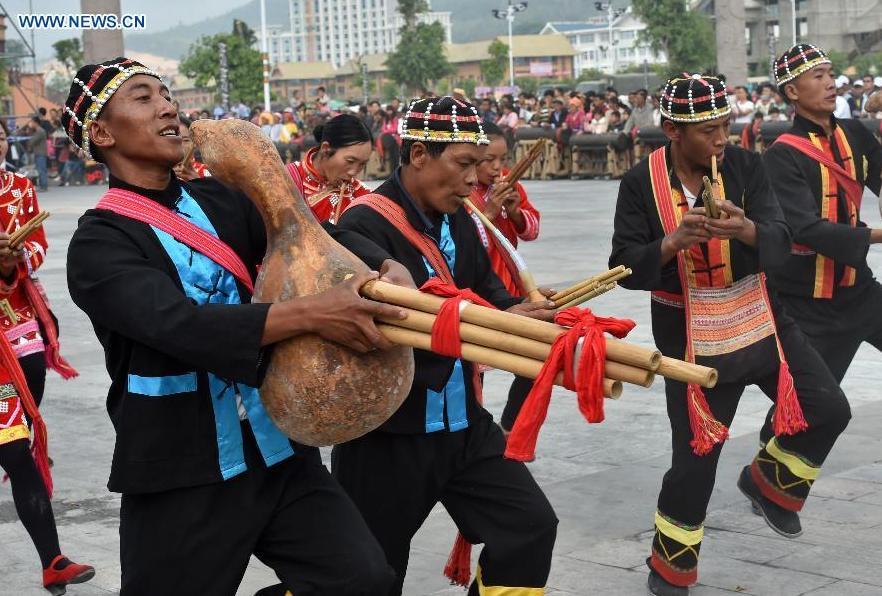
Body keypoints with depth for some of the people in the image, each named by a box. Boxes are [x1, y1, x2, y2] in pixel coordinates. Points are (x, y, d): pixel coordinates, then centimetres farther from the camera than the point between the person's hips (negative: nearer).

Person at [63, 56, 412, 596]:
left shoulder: (221, 201, 8)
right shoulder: (100, 243, -10)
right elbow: (181, 326, -26)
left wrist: (387, 269, -21)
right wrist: (312, 314, -35)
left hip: (276, 450, 5)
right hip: (180, 475, -5)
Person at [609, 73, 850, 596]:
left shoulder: (746, 166, -7)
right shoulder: (642, 184, -12)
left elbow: (781, 241, -16)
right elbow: (625, 267, -14)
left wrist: (746, 230, -38)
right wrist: (674, 242, -33)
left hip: (760, 322, 3)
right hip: (691, 337, -3)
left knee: (827, 409, -3)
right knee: (696, 456, 1)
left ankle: (768, 484, 24)